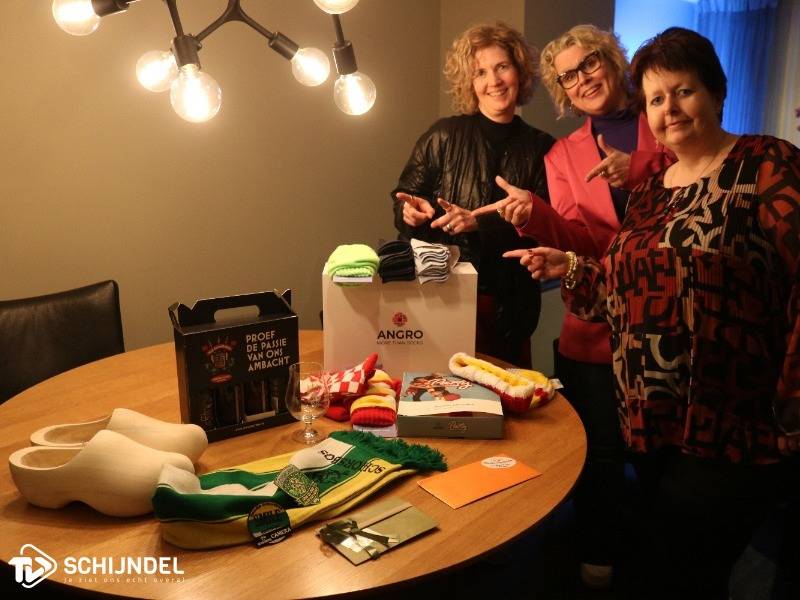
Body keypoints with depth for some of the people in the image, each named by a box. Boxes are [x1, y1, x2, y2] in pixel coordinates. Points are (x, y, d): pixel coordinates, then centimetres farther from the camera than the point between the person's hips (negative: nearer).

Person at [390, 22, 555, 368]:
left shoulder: (540, 148, 2)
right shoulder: (445, 135, -1)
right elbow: (404, 200, 3)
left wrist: (478, 223, -16)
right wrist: (413, 211, -20)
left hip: (510, 304, 2)